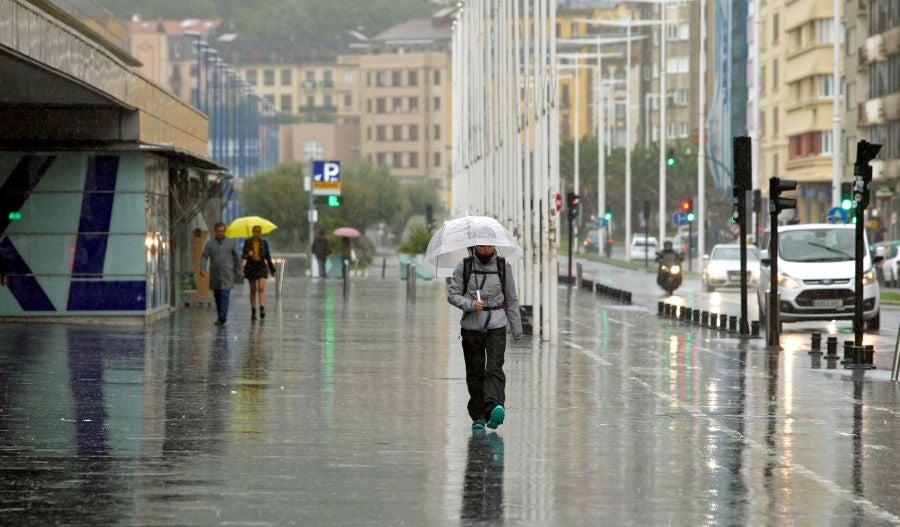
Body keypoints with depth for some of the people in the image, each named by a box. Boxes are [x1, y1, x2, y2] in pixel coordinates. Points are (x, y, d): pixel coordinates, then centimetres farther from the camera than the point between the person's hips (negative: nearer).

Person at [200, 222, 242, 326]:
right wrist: (202, 268, -20)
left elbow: (237, 258, 8)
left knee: (224, 296, -14)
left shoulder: (231, 243, 3)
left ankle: (222, 318, -20)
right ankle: (221, 316, 24)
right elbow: (204, 256, -3)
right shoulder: (210, 244, 5)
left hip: (227, 275, -3)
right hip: (215, 275, 3)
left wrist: (238, 273, 9)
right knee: (217, 297, 9)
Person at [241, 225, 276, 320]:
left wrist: (272, 270, 13)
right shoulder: (248, 242, 2)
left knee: (261, 288, -14)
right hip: (250, 267, 0)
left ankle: (262, 310, -22)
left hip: (261, 267, 0)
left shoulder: (264, 243, 4)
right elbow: (243, 256, -1)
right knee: (253, 290, 5)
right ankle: (253, 312, 11)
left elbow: (268, 257, 10)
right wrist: (248, 255, -24)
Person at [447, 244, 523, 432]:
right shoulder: (464, 266, 1)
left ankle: (496, 407, -31)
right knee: (475, 372, 4)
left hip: (496, 326, -1)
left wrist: (517, 330, 10)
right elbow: (452, 294, 0)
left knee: (494, 368, -16)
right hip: (471, 326, 1)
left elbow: (511, 300, 11)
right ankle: (479, 416, 11)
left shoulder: (503, 267, 4)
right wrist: (470, 304, -18)